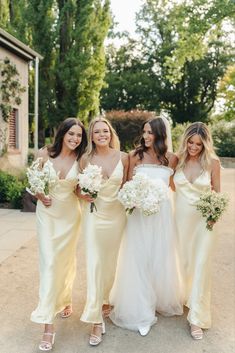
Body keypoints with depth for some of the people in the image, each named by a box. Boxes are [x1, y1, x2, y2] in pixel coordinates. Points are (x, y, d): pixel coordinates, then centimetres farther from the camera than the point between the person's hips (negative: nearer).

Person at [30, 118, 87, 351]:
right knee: (49, 263, -7)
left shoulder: (80, 159, -8)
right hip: (47, 213, -1)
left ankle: (65, 300, 44)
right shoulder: (44, 154, -10)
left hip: (70, 214, 2)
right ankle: (48, 323, -2)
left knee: (66, 260, 16)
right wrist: (40, 197, -17)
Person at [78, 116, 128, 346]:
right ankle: (96, 320, 4)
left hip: (117, 214, 2)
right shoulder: (85, 159, -4)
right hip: (94, 214, -1)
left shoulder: (123, 157, -3)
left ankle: (105, 300, 41)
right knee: (94, 264, -4)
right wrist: (83, 195, -14)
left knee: (111, 261, 15)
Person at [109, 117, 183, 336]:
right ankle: (141, 312, 18)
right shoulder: (136, 155, -3)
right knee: (139, 259, 3)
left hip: (162, 213, 2)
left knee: (160, 258, 12)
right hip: (139, 213, -1)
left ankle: (161, 300, 38)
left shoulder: (171, 158, 2)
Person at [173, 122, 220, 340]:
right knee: (182, 262, 17)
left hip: (203, 220, -2)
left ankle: (197, 318, 9)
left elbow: (217, 193, -1)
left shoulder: (212, 162, -8)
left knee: (200, 266, -1)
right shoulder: (177, 160, -2)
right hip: (180, 218, 3)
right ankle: (185, 296, 44)